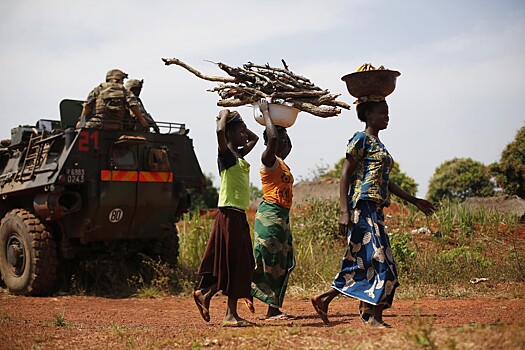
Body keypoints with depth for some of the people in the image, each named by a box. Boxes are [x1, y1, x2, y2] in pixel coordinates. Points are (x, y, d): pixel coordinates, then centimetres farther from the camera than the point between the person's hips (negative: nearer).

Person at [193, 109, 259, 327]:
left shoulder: (240, 155, 16)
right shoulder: (226, 155, -8)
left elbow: (255, 138, 33)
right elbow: (219, 131, -28)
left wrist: (238, 122, 22)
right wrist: (225, 114, -9)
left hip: (239, 215, 9)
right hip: (229, 213, -9)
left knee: (242, 266, 10)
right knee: (233, 265, -6)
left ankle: (205, 294, 22)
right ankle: (231, 315, -1)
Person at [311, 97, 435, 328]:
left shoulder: (378, 144, 22)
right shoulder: (361, 139, -5)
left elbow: (385, 181, 26)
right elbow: (345, 175, -11)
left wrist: (414, 201, 27)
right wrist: (344, 211, -20)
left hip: (375, 210, 9)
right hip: (363, 207, -9)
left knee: (363, 263, 6)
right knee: (379, 260, -11)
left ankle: (323, 299, 10)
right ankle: (374, 317, -7)